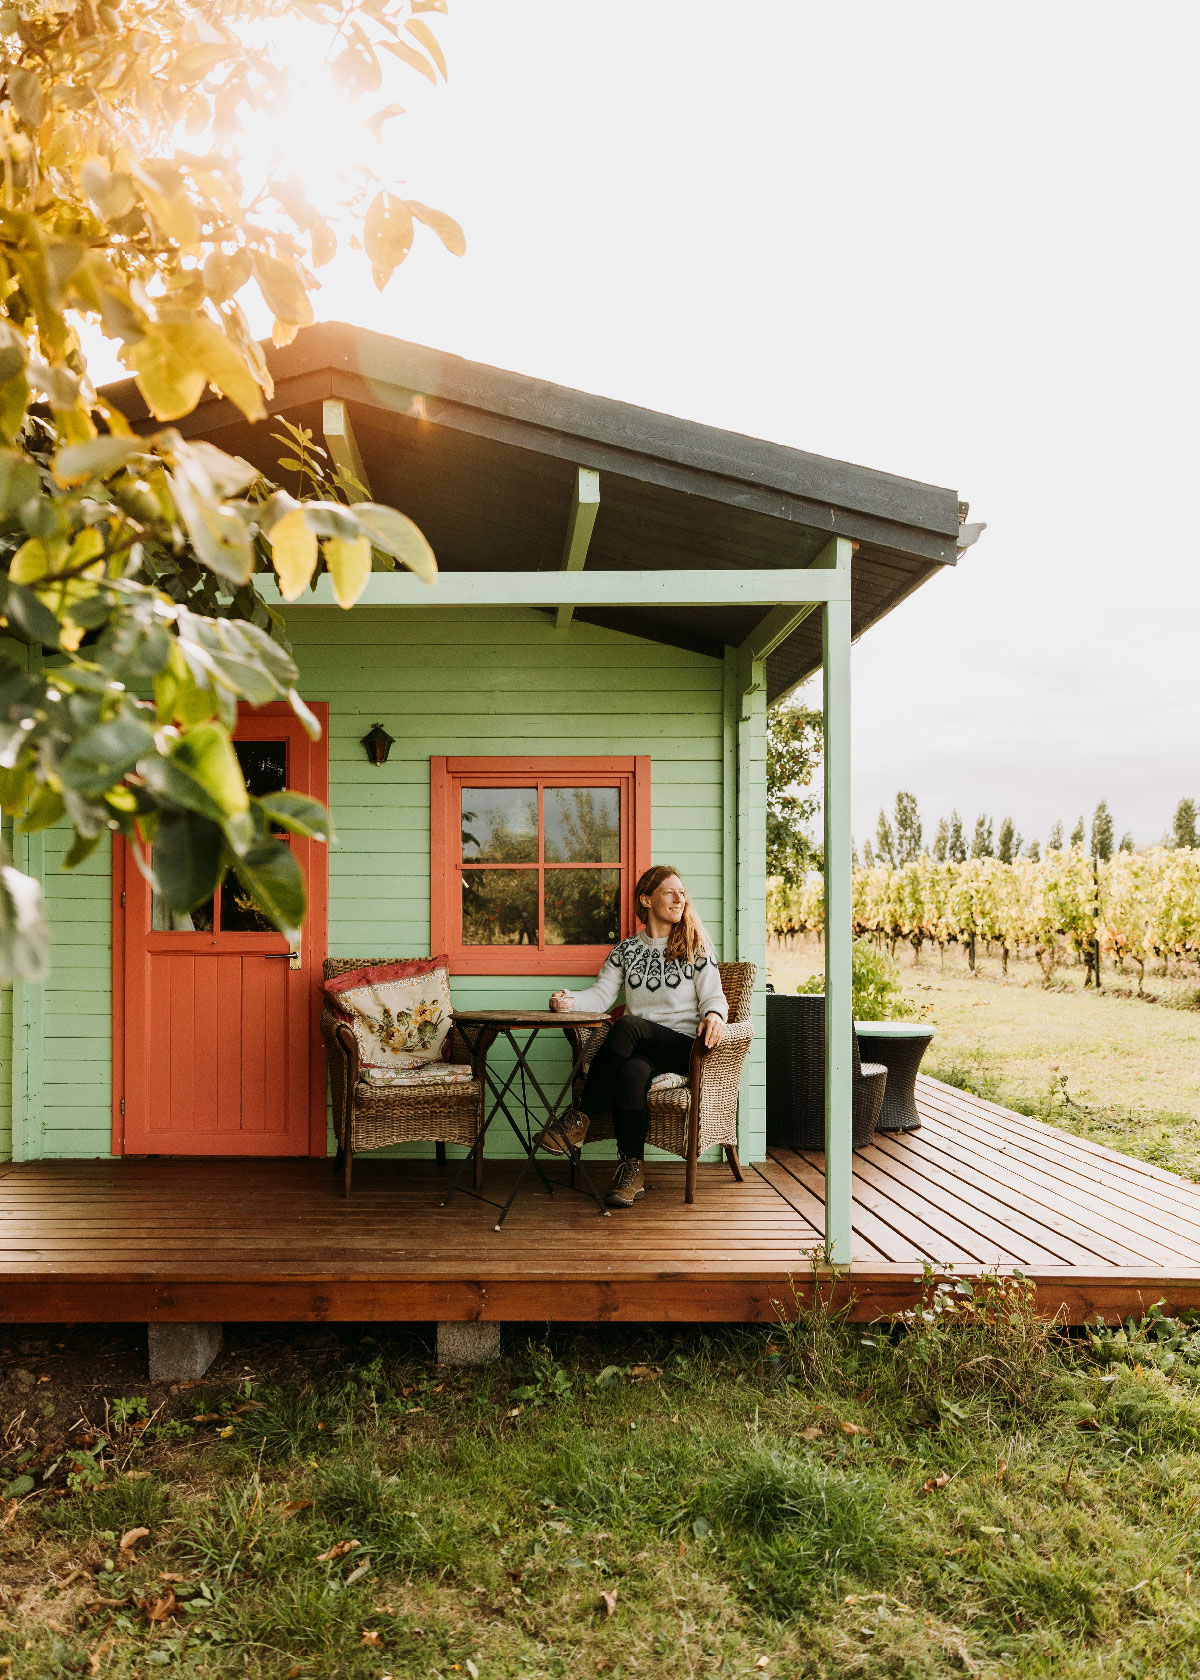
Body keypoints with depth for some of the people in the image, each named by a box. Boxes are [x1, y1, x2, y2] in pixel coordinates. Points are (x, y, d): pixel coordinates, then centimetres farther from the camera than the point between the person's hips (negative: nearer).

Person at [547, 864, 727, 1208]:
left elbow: (713, 996, 2)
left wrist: (714, 1015, -22)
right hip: (639, 1049, 2)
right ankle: (633, 1168, -23)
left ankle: (579, 1118, -28)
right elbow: (602, 993, 8)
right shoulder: (626, 949, 17)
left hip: (682, 1045, -2)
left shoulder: (695, 947, 9)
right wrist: (571, 1000, -13)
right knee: (631, 1072, -36)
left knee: (626, 1026, -34)